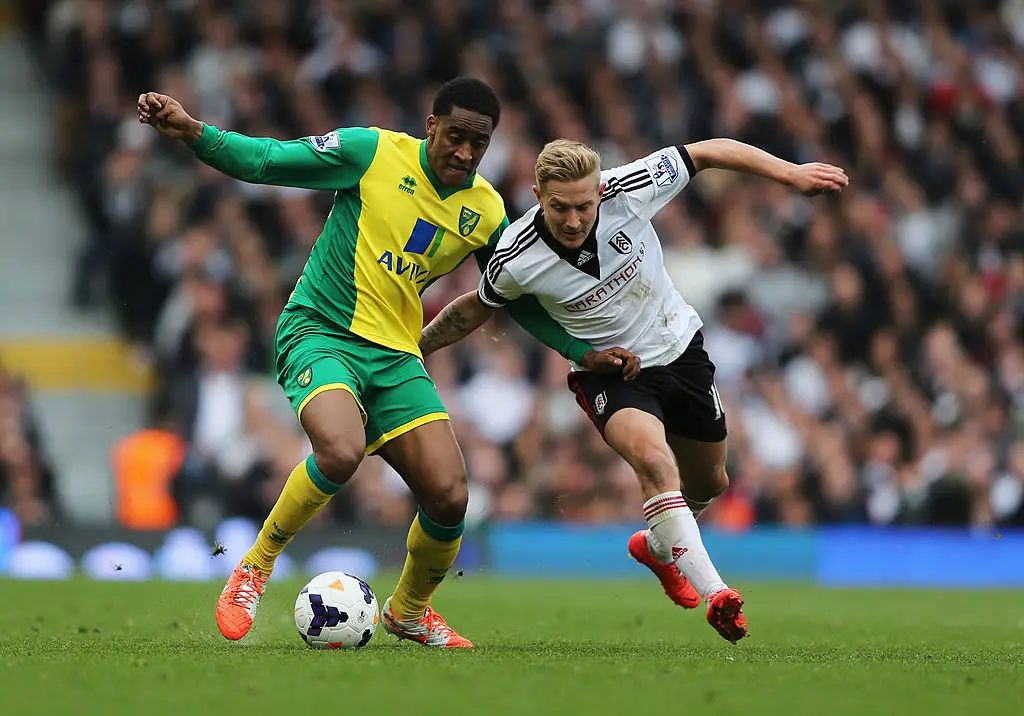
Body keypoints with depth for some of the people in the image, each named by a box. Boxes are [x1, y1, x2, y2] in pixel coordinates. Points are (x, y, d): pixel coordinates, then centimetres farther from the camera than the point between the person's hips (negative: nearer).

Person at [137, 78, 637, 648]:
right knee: (342, 450, -34)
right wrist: (192, 131, -19)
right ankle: (255, 567, -10)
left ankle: (410, 610, 24)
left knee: (450, 496, -8)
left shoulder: (486, 212, 7)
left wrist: (583, 351, 13)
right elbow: (266, 161, -5)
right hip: (321, 331, -5)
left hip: (396, 355, 5)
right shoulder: (374, 152, -7)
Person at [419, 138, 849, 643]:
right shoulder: (516, 260, -25)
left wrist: (792, 173, -16)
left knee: (709, 483, 19)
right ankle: (714, 595, -35)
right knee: (653, 458, -33)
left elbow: (707, 152, -14)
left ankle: (657, 547, 52)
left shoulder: (628, 191, -26)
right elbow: (477, 306, -2)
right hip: (606, 372, -3)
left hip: (680, 350, 3)